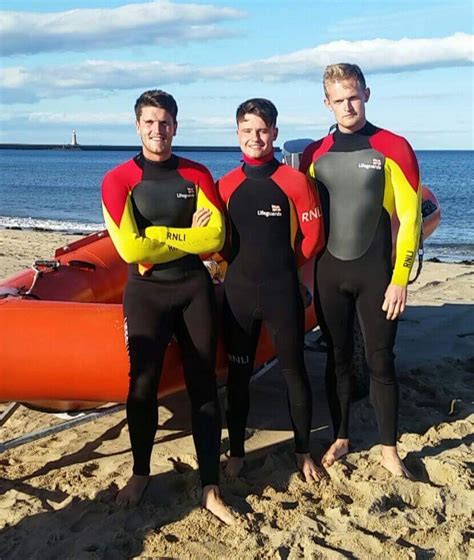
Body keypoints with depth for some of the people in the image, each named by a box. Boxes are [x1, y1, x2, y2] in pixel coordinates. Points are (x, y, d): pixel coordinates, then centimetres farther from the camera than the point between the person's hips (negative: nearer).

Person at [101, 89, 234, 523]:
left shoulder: (197, 175, 3)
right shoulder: (119, 180, -4)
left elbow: (216, 238, -7)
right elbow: (130, 248, -16)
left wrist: (158, 237, -11)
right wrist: (186, 234, -9)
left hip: (195, 288, 2)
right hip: (146, 293, -1)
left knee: (203, 386, 3)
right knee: (143, 385, 4)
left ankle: (211, 489, 10)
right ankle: (141, 474, 26)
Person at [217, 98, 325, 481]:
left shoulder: (294, 181, -4)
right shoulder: (226, 185, 4)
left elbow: (313, 236, 0)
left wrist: (285, 266, 7)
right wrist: (244, 263, 4)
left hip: (282, 292, -2)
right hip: (238, 292, 3)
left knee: (294, 370, 8)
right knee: (238, 374, 10)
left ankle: (304, 452, 23)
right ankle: (236, 452, 24)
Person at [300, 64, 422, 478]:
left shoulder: (393, 149, -6)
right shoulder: (315, 154, 5)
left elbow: (409, 218, -8)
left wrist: (400, 278, -12)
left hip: (376, 274, -3)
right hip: (329, 273, 3)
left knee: (380, 362, 4)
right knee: (338, 358, 12)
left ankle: (389, 450, 17)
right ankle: (341, 438, 26)